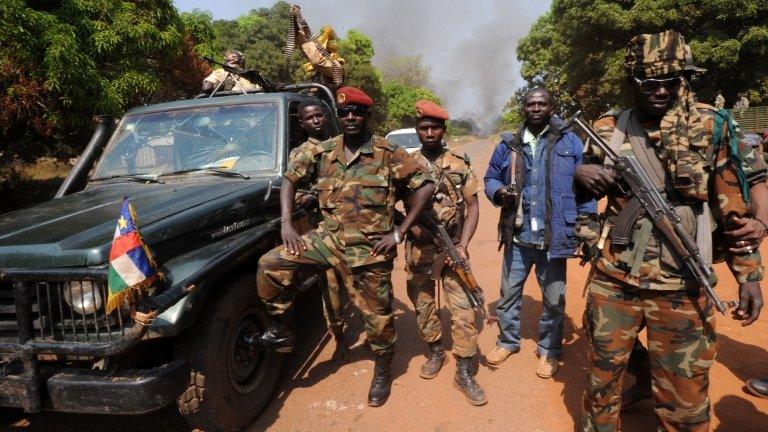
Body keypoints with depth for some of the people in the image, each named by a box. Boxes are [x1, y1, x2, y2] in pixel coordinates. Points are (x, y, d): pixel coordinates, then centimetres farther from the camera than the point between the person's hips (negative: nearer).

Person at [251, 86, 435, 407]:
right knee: (270, 264, -11)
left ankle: (383, 372, 35)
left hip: (370, 249, -3)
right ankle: (282, 331, 9)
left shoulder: (389, 153, -7)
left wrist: (399, 233, -12)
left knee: (377, 314, 7)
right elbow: (291, 178, 12)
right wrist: (286, 223, 0)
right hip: (328, 237, 3)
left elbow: (425, 186, -8)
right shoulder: (323, 152, 3)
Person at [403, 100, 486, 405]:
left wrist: (463, 245, -10)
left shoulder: (460, 164, 2)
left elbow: (472, 206, 1)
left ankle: (465, 372, 11)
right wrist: (410, 225, -15)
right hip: (418, 249, 1)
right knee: (422, 305, 13)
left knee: (463, 309, -2)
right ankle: (435, 352, 36)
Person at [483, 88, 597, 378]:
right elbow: (490, 178, 13)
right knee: (508, 293, 13)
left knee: (554, 299, 12)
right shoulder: (508, 145, 8)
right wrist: (499, 192, -11)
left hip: (554, 237, -2)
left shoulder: (570, 142, 2)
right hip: (517, 236, 2)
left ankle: (549, 351, 31)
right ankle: (507, 341, 35)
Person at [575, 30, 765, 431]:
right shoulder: (607, 129, 2)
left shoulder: (710, 126, -1)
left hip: (681, 287, -1)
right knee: (602, 375, 16)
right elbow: (587, 196, 15)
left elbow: (733, 206, 3)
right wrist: (581, 175, -7)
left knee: (683, 397, 12)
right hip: (613, 280, 2)